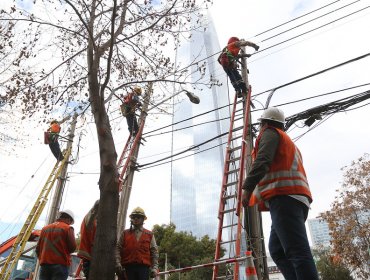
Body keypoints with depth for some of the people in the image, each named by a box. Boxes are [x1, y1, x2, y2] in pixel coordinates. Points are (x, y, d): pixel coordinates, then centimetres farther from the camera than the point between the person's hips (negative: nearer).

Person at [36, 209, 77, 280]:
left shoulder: (45, 228, 15)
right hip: (60, 265, -5)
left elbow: (38, 248, 16)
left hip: (44, 264, 5)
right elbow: (72, 247, -6)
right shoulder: (67, 228, -2)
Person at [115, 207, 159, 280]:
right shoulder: (125, 234, 14)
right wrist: (118, 264, -7)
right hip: (128, 267, 0)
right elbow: (118, 249, 7)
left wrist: (155, 268, -1)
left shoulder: (149, 235, 13)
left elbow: (154, 252, 9)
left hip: (143, 268, 0)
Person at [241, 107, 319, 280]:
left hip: (284, 197, -9)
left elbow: (262, 161, -11)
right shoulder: (289, 142, 36)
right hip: (296, 198, 9)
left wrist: (247, 188, -18)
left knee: (297, 251, -17)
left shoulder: (269, 133, 8)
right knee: (277, 249, 6)